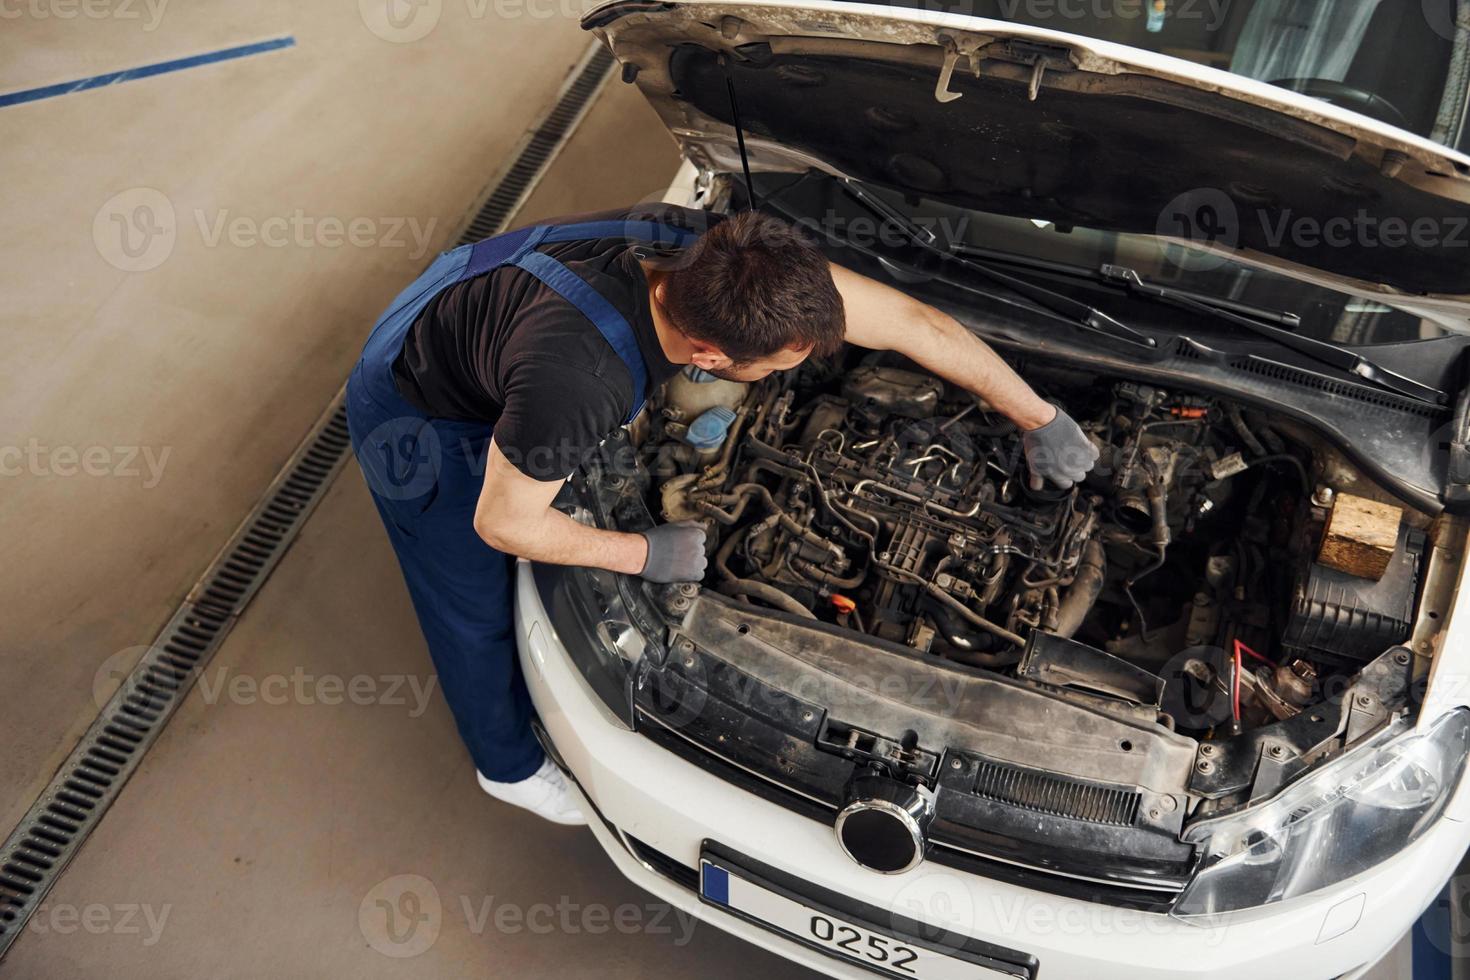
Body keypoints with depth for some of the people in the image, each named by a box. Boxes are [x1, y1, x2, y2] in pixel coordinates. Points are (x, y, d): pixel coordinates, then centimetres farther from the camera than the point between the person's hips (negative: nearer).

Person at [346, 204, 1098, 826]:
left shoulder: (718, 259, -28)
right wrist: (645, 554, -17)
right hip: (414, 415, -6)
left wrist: (1037, 418, -13)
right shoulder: (577, 380, -46)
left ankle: (528, 693, 55)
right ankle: (508, 765, 43)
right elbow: (504, 523, -28)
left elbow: (912, 321, -19)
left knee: (527, 575, 25)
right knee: (474, 610, 14)